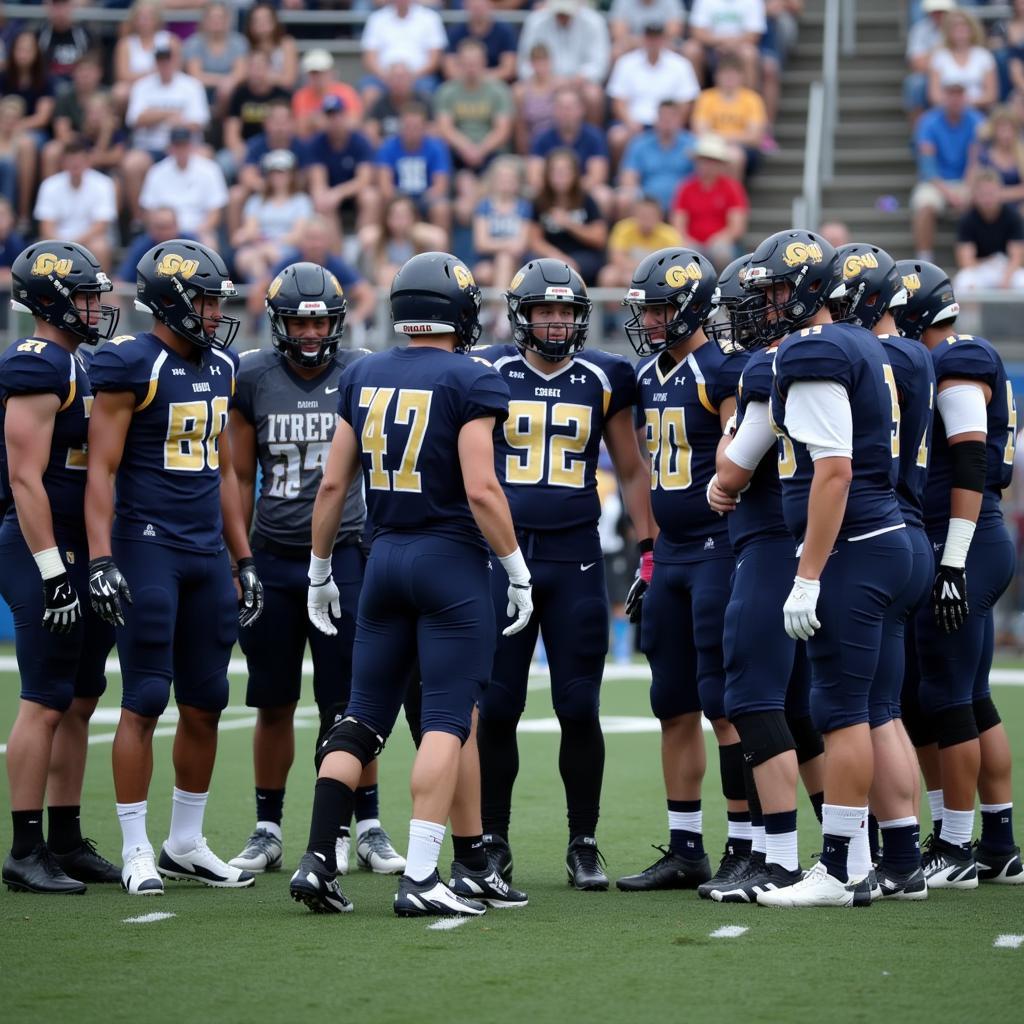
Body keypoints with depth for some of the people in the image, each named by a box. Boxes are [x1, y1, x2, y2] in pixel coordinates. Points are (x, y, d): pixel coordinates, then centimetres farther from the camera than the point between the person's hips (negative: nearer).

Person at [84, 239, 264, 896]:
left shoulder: (221, 368, 13)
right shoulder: (132, 366, -9)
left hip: (207, 552, 7)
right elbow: (102, 470, -12)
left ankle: (186, 843, 19)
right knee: (145, 701, -5)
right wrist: (101, 560, -19)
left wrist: (244, 561, 19)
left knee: (205, 705, 9)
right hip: (148, 546, -7)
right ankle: (137, 852, 1)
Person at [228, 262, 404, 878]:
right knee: (273, 705, 7)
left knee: (348, 704, -1)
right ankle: (268, 832, 16)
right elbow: (241, 479, 10)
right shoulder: (252, 379, 3)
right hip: (273, 558, 2)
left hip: (343, 555, -2)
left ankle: (366, 828, 7)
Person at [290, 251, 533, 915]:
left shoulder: (363, 377, 7)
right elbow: (480, 489, -16)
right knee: (447, 721, -3)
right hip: (452, 561, -5)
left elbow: (333, 483, 9)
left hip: (387, 558, 5)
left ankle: (317, 861, 4)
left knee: (363, 716, 11)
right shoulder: (470, 382, -9)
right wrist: (518, 571, -7)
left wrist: (320, 570, 19)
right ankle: (421, 879, -9)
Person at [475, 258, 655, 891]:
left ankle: (584, 844, 10)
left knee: (580, 709, 0)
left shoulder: (604, 379, 6)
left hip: (575, 558, 0)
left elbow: (632, 471, 14)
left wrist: (648, 549, 7)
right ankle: (494, 842, 12)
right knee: (497, 708, 1)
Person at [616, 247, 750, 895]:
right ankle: (685, 849, 16)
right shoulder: (649, 377, 14)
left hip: (719, 550, -9)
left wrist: (744, 557, -21)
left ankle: (745, 849, -3)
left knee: (726, 704, -7)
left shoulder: (726, 373, -12)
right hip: (671, 554, 9)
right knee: (675, 706, 10)